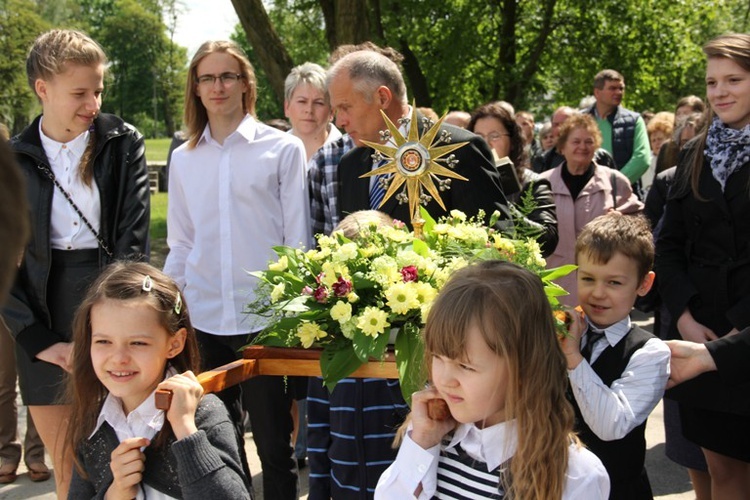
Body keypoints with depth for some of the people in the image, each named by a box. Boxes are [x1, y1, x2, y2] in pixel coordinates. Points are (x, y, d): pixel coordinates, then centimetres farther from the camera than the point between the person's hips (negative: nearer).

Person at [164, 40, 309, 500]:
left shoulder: (283, 149, -1)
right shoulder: (184, 158, 10)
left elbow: (297, 238, 0)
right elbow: (181, 245, 15)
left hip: (265, 317, -3)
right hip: (204, 319, 4)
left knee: (273, 442, 4)